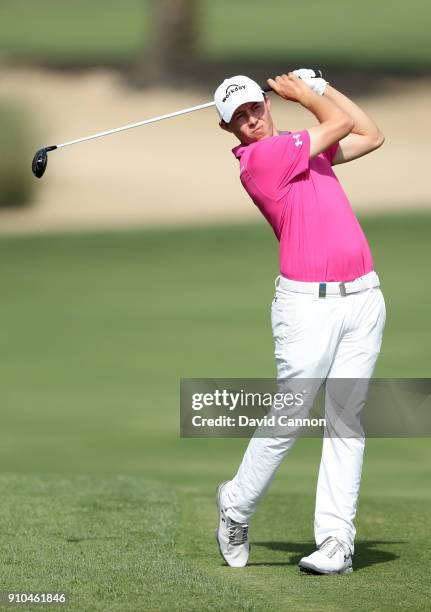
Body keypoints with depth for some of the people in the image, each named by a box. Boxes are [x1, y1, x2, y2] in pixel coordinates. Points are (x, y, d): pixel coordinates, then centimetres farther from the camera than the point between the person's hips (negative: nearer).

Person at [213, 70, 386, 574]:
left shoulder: (302, 147, 18)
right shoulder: (261, 158, -8)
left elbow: (370, 136, 26)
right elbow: (342, 124, -1)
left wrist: (320, 87, 22)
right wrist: (306, 96, 16)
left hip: (363, 299, 6)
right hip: (308, 302, -6)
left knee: (346, 422, 0)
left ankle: (335, 540, -3)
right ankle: (235, 511, 17)